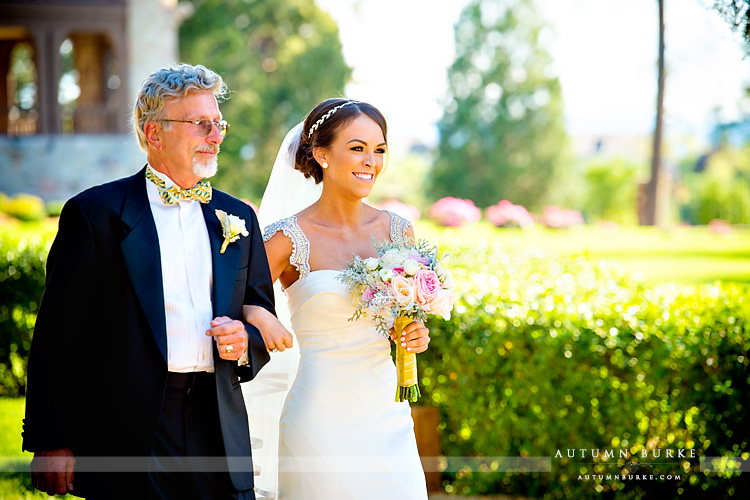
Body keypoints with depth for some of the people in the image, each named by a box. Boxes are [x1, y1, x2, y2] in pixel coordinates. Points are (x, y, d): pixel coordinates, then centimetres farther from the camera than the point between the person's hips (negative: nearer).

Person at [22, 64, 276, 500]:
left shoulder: (237, 218, 14)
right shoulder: (96, 213, -1)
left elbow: (264, 321, 20)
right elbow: (59, 336, -4)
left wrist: (245, 343, -4)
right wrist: (52, 443, -9)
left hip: (219, 444, 4)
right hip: (126, 439, -4)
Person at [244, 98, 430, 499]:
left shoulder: (397, 232, 5)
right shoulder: (288, 237, -8)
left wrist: (417, 335, -3)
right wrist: (254, 314, -25)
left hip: (387, 416, 4)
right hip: (320, 417, -4)